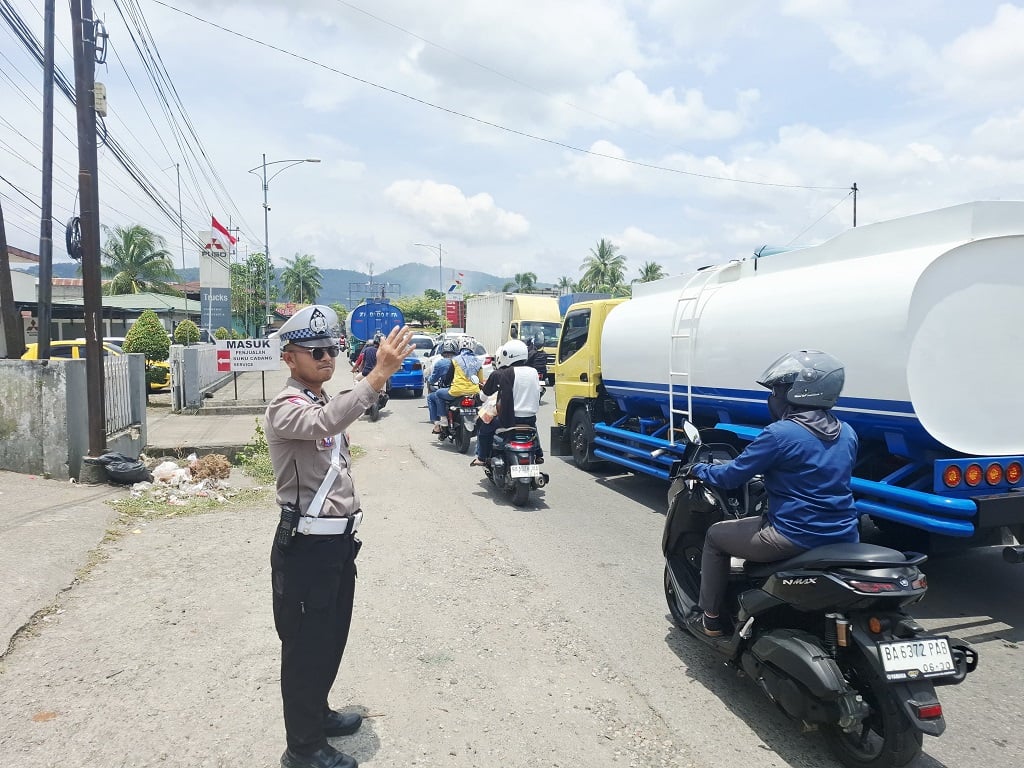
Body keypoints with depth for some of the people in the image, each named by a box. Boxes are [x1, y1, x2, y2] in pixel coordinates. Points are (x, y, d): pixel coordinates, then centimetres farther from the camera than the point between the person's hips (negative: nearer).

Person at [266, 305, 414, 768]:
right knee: (306, 644, 5)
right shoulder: (286, 408, -18)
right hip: (306, 546, -9)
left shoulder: (325, 403, 13)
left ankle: (317, 713, 40)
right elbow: (325, 424, -41)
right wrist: (379, 375, -48)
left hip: (339, 541, 9)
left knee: (332, 638, 21)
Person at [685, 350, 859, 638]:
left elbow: (731, 476, -11)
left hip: (796, 539, -8)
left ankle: (710, 619, 23)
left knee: (716, 536, 15)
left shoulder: (780, 433, -17)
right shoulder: (847, 433, 6)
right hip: (843, 537, 8)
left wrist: (698, 469, 8)